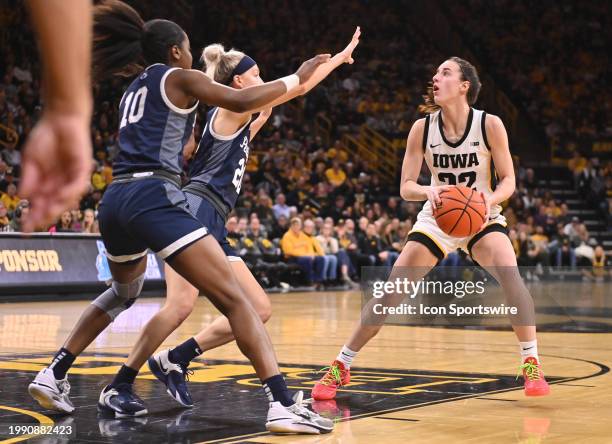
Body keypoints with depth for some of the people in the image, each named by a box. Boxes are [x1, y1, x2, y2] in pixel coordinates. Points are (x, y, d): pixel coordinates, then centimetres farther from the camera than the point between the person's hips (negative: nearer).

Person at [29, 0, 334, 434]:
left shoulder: (134, 89, 28)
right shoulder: (179, 78, 7)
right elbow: (241, 101, -6)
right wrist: (297, 77, 4)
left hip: (115, 201, 8)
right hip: (155, 198, -8)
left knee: (124, 293, 35)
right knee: (235, 299, -11)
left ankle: (53, 375, 31)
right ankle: (284, 405, -24)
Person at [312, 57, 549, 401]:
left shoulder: (490, 125, -14)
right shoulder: (422, 128, -9)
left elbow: (508, 181, -8)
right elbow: (406, 187, -8)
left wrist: (490, 198, -30)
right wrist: (428, 190, -31)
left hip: (481, 217, -1)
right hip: (437, 219, 2)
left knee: (509, 273, -29)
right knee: (390, 292, -6)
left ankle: (531, 364, -16)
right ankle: (341, 366, 6)